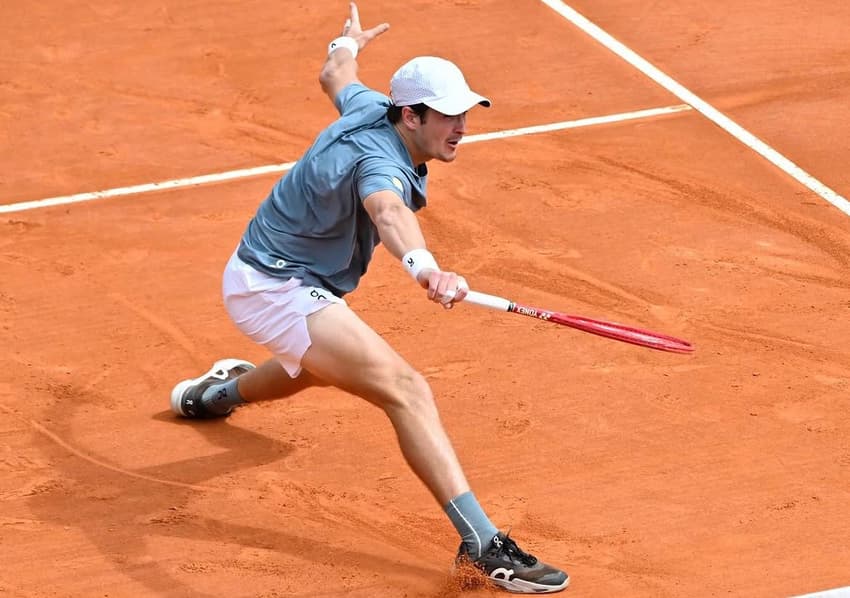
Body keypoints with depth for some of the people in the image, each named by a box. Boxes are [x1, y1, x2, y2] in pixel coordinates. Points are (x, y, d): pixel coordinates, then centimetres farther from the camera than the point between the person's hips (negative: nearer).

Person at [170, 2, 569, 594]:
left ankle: (218, 391, 75)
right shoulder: (378, 160, -30)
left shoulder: (370, 107, -2)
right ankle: (484, 544, -37)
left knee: (314, 368, 43)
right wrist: (426, 268, -74)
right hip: (278, 290, -11)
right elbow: (388, 213, -54)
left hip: (262, 275, 11)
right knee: (406, 390, -27)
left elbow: (336, 76, 21)